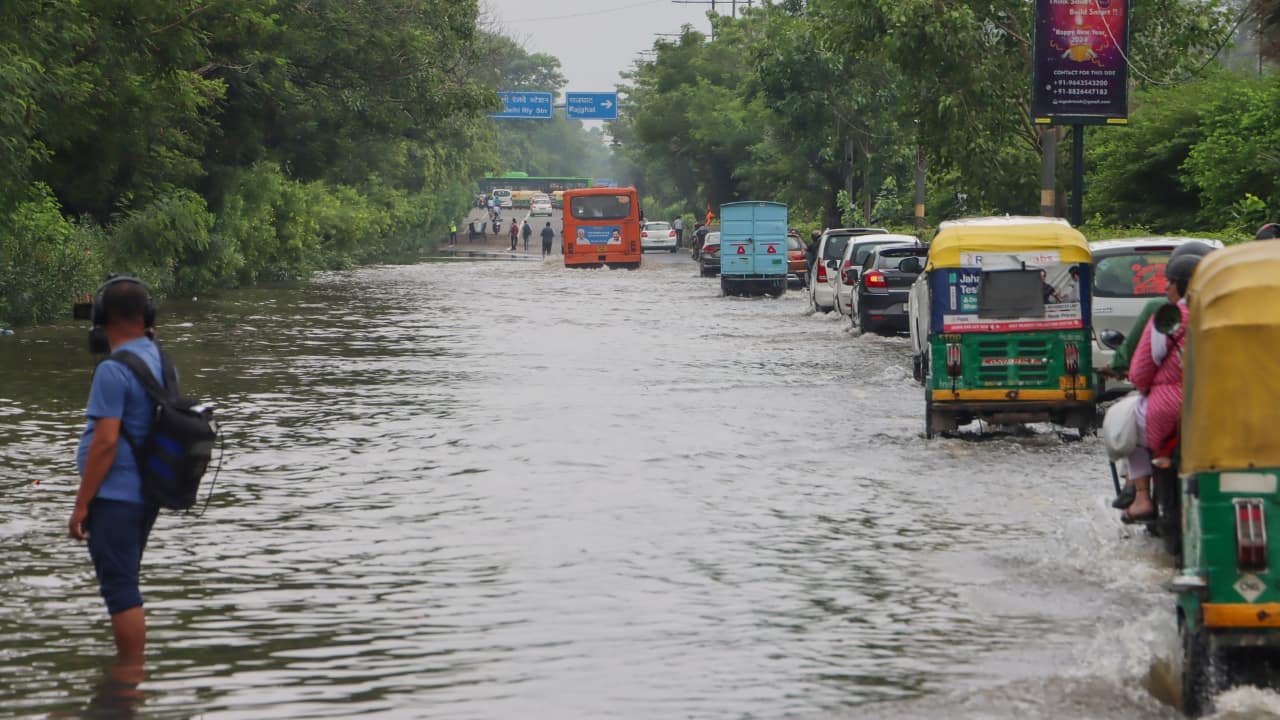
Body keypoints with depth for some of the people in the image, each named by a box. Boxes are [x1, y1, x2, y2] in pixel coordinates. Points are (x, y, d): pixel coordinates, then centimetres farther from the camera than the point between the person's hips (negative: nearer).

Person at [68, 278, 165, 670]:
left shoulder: (113, 370, -18)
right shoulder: (160, 361, 6)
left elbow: (106, 442, -21)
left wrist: (81, 504, -15)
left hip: (115, 496, -9)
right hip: (148, 494, 9)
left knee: (121, 592, -3)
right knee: (125, 587, 19)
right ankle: (127, 670, 28)